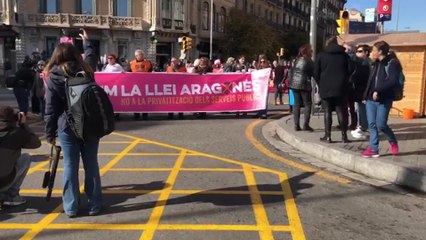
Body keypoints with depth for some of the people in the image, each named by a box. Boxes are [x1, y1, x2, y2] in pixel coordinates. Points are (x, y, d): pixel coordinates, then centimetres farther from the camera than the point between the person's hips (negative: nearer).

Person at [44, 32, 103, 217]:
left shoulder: (53, 77, -3)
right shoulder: (85, 71, 3)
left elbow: (51, 109, -4)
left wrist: (50, 133, 2)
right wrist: (86, 42, 41)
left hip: (67, 127, -2)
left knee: (70, 166, 6)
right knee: (91, 164, 7)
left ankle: (71, 207, 12)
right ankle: (94, 204, 13)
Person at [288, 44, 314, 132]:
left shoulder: (297, 60, 12)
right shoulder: (308, 61, -6)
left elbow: (292, 72, 13)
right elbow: (313, 73, -3)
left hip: (294, 84, 6)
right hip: (304, 85, -6)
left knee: (297, 104, 8)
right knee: (307, 104, 2)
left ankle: (296, 125, 6)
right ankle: (306, 124, -5)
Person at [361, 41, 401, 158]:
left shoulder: (392, 63, -8)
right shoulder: (376, 63, 15)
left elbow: (393, 81, -19)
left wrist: (379, 91, -24)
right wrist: (367, 95, 8)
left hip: (384, 100, -7)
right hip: (371, 99, 7)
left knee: (381, 124, -3)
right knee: (372, 124, 3)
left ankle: (393, 141, 25)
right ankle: (373, 149, 8)